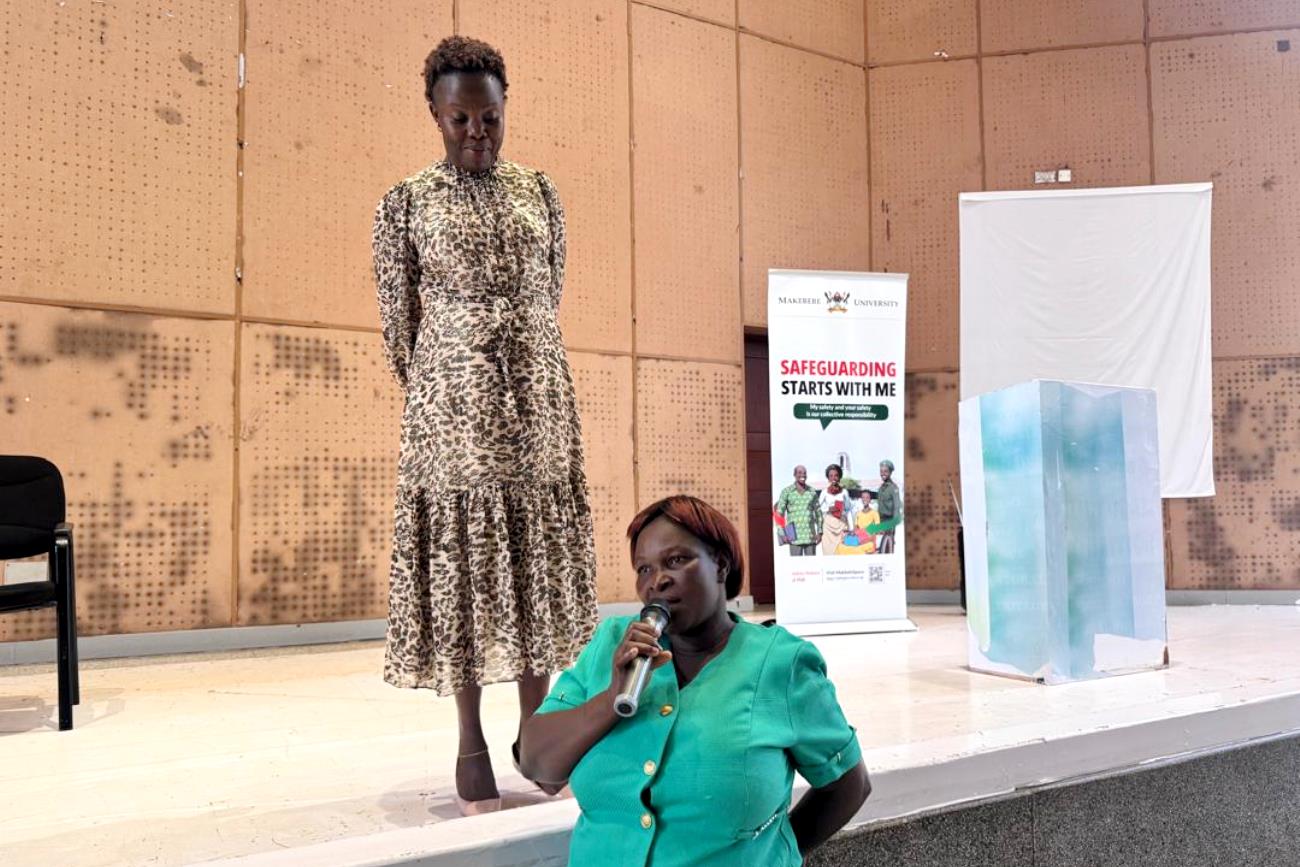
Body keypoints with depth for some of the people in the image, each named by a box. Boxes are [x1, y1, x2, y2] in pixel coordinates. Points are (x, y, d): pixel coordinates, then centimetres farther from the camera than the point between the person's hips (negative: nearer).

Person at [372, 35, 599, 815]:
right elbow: (397, 320, 3)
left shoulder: (540, 192, 9)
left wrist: (526, 369, 13)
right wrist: (427, 396, 7)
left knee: (539, 554, 5)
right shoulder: (406, 203, 1)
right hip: (452, 401, -3)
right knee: (461, 555, 1)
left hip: (538, 398, 3)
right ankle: (472, 742, 13)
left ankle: (536, 727, 19)